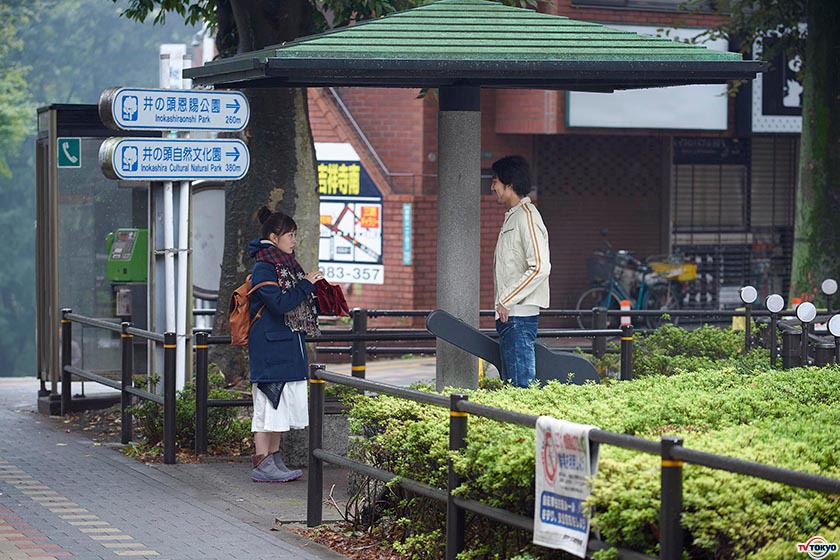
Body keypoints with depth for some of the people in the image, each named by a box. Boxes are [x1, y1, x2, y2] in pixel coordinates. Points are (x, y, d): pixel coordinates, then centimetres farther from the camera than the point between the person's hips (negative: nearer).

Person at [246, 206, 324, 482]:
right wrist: (307, 285, -14)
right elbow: (279, 303, -23)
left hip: (288, 348, 10)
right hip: (270, 348, -10)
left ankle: (274, 459, 17)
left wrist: (312, 291, 7)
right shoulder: (264, 267, -13)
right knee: (268, 403, -7)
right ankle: (262, 464, -5)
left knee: (280, 404, 12)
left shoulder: (285, 264, 16)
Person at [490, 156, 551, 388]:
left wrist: (506, 301, -19)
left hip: (519, 315, -11)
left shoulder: (527, 216, -13)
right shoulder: (512, 217, 19)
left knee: (522, 382, -11)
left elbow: (540, 267, -22)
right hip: (509, 315, 11)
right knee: (510, 383, 11)